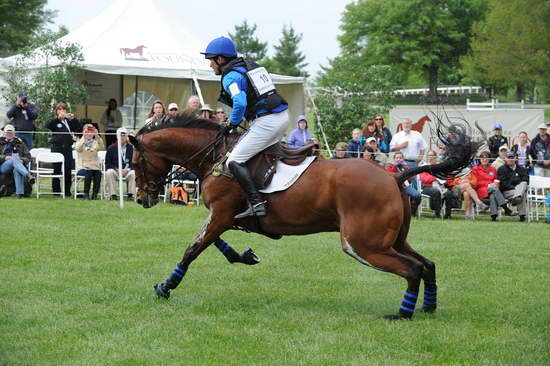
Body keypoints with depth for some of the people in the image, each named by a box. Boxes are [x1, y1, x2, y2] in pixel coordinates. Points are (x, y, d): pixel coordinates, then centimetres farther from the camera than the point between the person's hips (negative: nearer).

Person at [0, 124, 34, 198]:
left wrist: (23, 160, -4)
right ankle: (28, 175, -59)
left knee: (16, 169, -39)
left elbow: (28, 156, 19)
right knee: (14, 159, -37)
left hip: (17, 164, 1)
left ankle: (19, 193, -51)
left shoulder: (20, 143, 25)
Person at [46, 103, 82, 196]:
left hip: (68, 148, 3)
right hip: (57, 148, -3)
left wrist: (73, 119, -7)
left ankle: (67, 191, 7)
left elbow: (79, 129, 6)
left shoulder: (69, 122, 14)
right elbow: (48, 125, -16)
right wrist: (58, 118, -25)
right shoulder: (54, 121, 5)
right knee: (56, 170, 1)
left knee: (68, 171, 0)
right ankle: (56, 191, 8)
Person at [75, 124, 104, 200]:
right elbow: (78, 148, -14)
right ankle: (86, 194, -23)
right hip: (83, 167, -2)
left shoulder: (95, 143, 16)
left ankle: (95, 195, -22)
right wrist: (84, 137, -19)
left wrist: (97, 137, -21)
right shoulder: (80, 142, 10)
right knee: (88, 173, -34)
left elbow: (102, 147, -8)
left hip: (95, 167, 2)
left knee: (98, 173, -30)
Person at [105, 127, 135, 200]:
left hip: (127, 170, 0)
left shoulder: (131, 148, 6)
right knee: (109, 173, -32)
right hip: (115, 170, 0)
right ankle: (113, 195, -30)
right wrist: (117, 170, -12)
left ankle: (130, 195, -26)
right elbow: (107, 164, 3)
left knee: (133, 173, -32)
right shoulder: (111, 148, 6)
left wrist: (128, 169, -14)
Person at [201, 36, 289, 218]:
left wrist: (233, 123, -6)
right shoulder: (252, 66, 20)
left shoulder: (231, 77, -8)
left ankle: (256, 204, -20)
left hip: (266, 122, -10)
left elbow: (240, 103, -24)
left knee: (235, 161, -9)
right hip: (283, 116, 10)